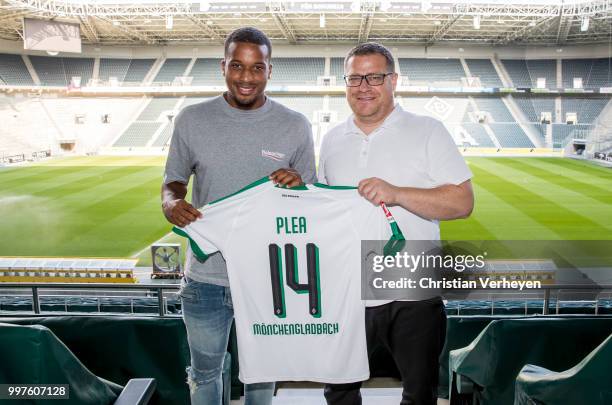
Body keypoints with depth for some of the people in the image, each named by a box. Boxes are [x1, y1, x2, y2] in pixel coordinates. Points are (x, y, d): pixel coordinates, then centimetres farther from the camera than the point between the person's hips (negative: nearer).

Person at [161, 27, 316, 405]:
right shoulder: (192, 120, -3)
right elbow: (173, 181, 6)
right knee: (204, 373, 20)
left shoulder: (296, 126, -4)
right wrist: (172, 204, -17)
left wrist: (298, 185, -21)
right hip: (205, 278, 1)